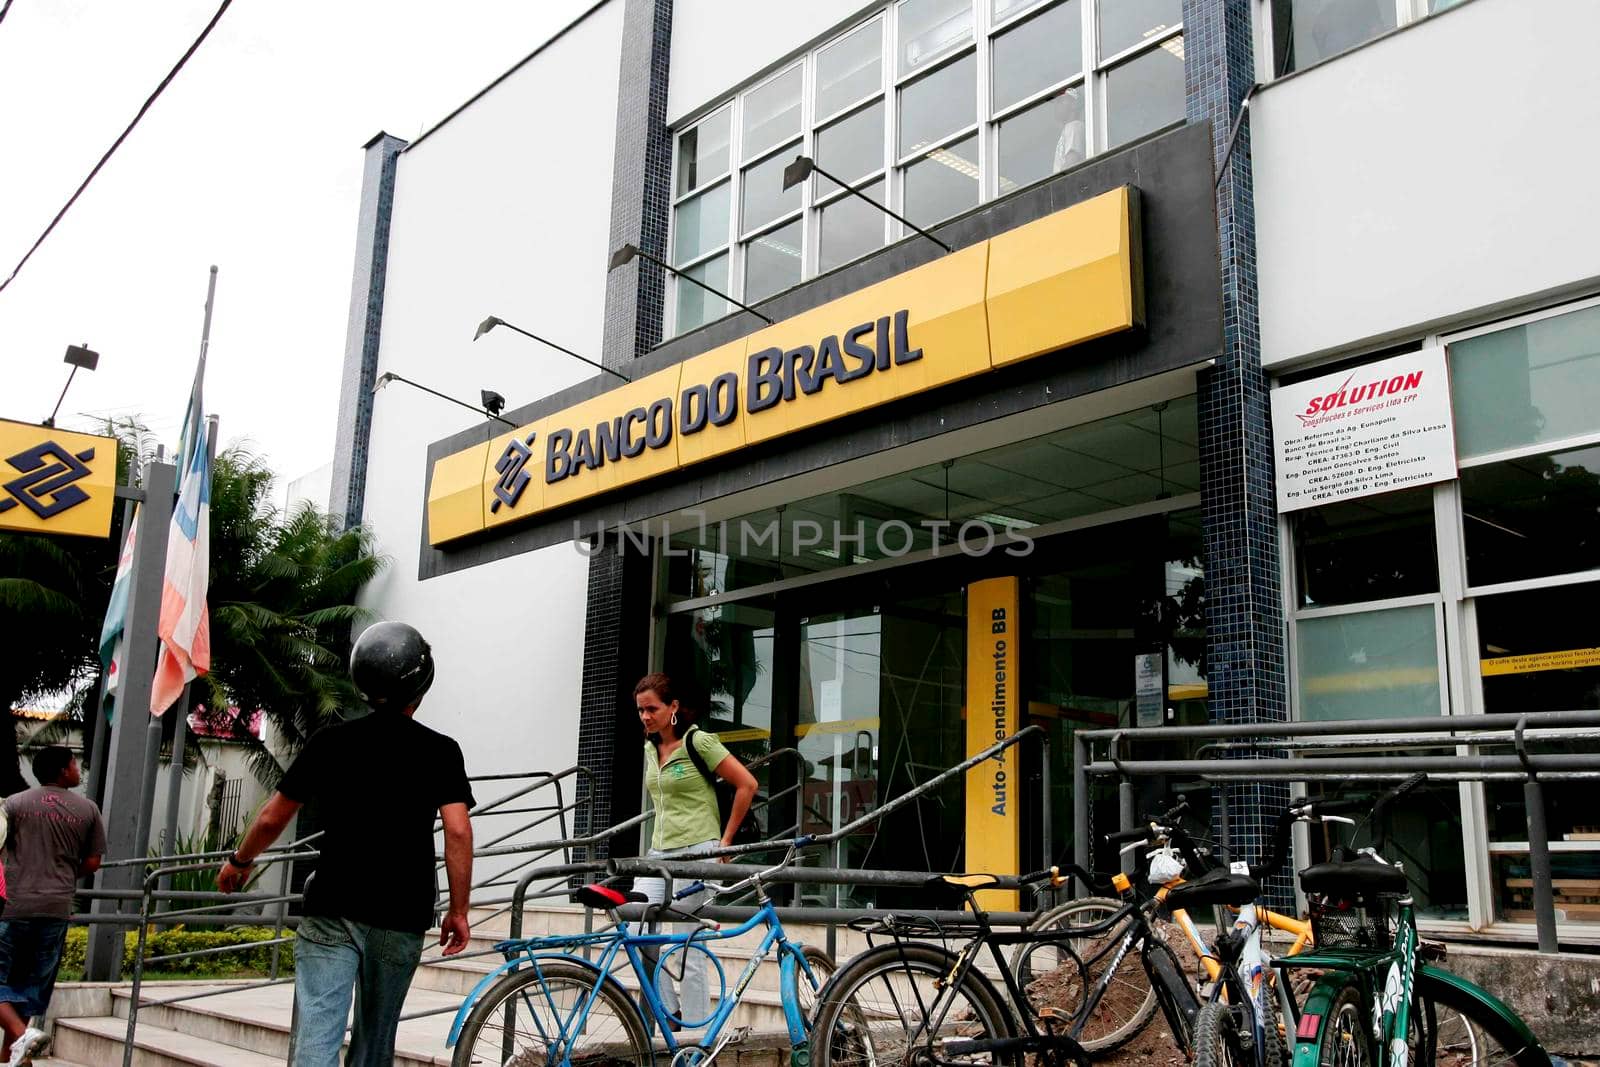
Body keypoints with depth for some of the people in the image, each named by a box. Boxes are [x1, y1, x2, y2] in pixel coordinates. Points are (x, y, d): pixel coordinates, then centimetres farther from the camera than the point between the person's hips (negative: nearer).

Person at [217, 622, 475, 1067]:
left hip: (331, 912, 0)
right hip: (401, 918, 0)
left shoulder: (330, 741, 4)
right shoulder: (440, 750, -1)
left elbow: (272, 819, 9)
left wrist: (238, 862, 28)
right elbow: (458, 831, -11)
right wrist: (458, 910, -3)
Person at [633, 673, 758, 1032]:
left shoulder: (698, 742, -9)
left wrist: (726, 838, -5)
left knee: (686, 950, -5)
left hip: (696, 853, -7)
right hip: (659, 853, 7)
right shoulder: (650, 749, 12)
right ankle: (670, 1009, 8)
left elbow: (747, 784, -9)